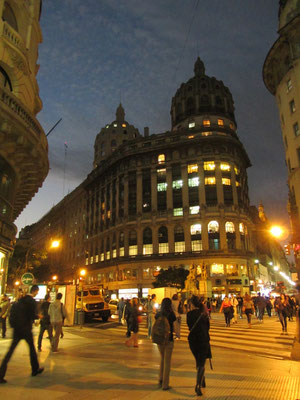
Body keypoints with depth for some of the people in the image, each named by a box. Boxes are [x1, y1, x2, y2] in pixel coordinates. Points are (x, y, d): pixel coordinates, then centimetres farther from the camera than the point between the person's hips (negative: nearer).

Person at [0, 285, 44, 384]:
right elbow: (33, 315, -18)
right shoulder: (32, 301, -14)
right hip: (26, 328, -6)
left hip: (17, 328, 6)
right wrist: (38, 316, 3)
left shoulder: (21, 299, 7)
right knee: (32, 348, 12)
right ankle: (35, 369, 26)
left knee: (11, 350, 4)